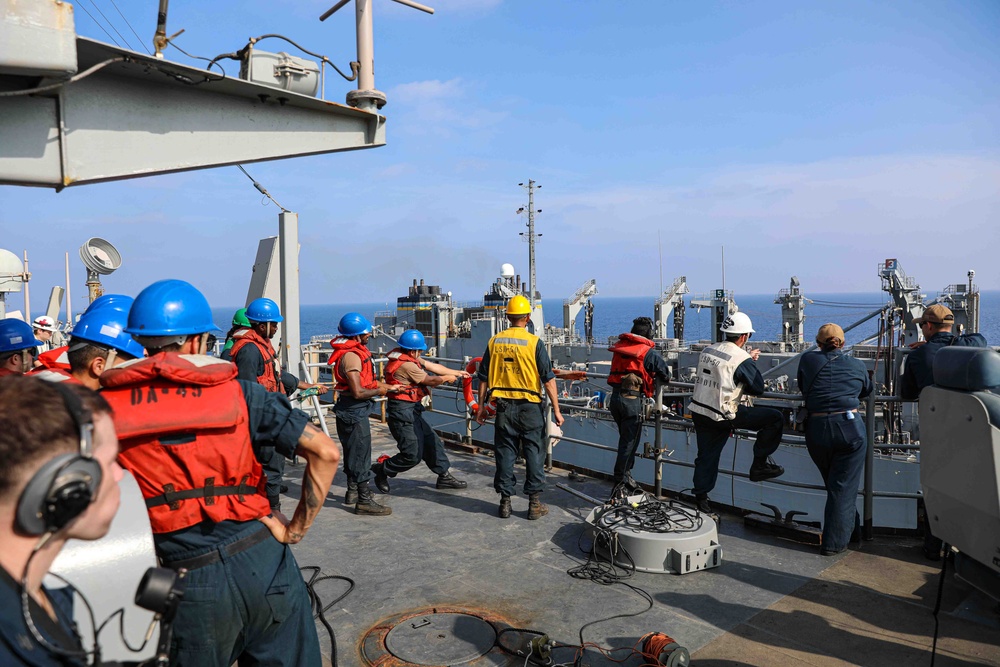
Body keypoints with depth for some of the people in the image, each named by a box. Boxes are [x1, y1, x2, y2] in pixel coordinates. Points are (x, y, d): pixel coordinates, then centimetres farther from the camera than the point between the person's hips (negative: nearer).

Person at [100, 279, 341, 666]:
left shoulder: (103, 406, 0)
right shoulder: (236, 391, -3)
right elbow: (325, 452, -7)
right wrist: (296, 529, 2)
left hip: (188, 583, 0)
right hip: (262, 561, 0)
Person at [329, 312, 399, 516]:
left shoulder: (356, 350, 11)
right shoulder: (351, 356, -22)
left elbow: (364, 381, 19)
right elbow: (358, 392, -27)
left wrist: (386, 386, 10)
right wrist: (381, 391, -12)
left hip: (354, 409, 11)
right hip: (354, 409, -11)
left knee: (353, 451, 21)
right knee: (361, 453, -5)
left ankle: (353, 491, 35)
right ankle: (364, 501, 1)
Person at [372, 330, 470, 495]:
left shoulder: (410, 358, 8)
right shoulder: (406, 365, -22)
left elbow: (433, 366, 12)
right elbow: (430, 380, -13)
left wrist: (456, 372, 13)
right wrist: (447, 378, 5)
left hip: (412, 411, 11)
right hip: (403, 413, -11)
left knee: (432, 442, 13)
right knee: (412, 455, -4)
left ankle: (444, 476, 22)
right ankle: (382, 470, 15)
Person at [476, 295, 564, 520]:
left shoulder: (494, 341, 3)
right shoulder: (534, 342, -8)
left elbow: (483, 378, 7)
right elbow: (548, 379, -8)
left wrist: (481, 406, 17)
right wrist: (556, 409, -3)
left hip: (504, 406, 3)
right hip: (529, 406, -3)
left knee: (505, 453, 10)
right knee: (534, 453, 6)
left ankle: (505, 501, 16)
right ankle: (535, 503, 10)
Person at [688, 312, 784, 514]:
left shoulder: (707, 350, 7)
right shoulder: (742, 359, -12)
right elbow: (758, 388, -2)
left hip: (698, 411, 7)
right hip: (722, 417, -7)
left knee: (706, 456, 18)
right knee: (774, 419, 3)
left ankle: (701, 497, 25)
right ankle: (760, 465, 10)